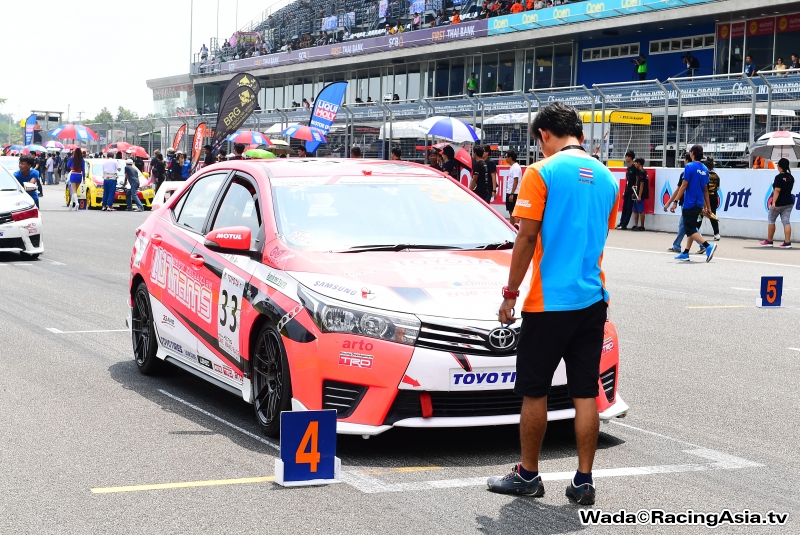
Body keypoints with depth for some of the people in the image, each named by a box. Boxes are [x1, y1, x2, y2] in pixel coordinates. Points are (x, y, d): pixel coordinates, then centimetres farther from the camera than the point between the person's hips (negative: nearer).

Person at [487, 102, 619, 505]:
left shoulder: (542, 172, -9)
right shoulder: (606, 178, 10)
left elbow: (527, 238, -12)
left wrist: (510, 294, -6)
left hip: (548, 301, -6)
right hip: (593, 299, 6)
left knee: (533, 391, 6)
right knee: (585, 394, 7)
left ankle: (528, 476, 15)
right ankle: (584, 482, 9)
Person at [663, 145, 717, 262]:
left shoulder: (689, 166, -12)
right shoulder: (704, 169, 9)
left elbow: (683, 186, -15)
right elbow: (705, 190, 14)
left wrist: (675, 202, -12)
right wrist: (707, 207, 18)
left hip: (689, 204, -8)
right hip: (699, 204, 8)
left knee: (690, 230, -6)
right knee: (691, 229, 16)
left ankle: (709, 246, -22)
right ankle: (685, 253, 18)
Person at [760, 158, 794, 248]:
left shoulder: (779, 177, -15)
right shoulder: (791, 177, 8)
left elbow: (777, 190, -22)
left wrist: (773, 202, -25)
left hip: (779, 203, -7)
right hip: (788, 202, 7)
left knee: (771, 220, 9)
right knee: (786, 222, 2)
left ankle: (769, 241, 13)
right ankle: (787, 242, -5)